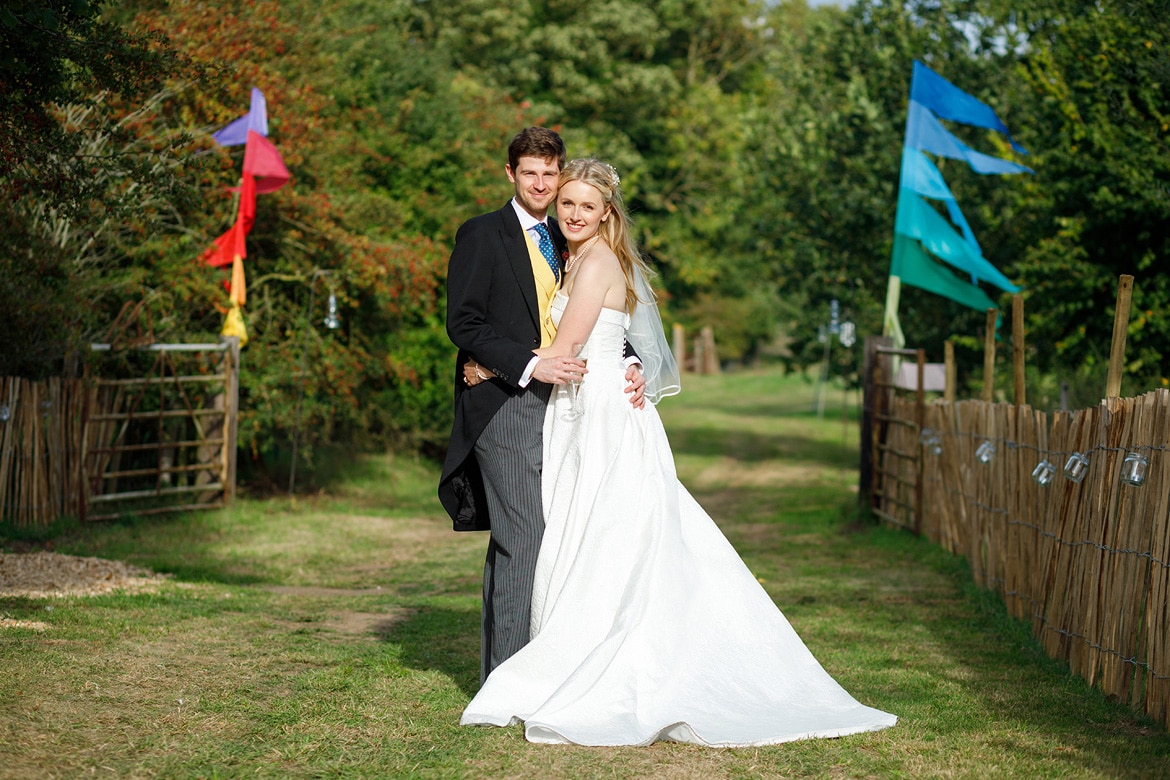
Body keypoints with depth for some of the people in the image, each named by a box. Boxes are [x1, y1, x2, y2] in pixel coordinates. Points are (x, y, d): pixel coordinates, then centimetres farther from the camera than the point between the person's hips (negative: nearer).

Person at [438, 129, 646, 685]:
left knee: (512, 544, 11)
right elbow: (464, 324, -10)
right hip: (503, 405, -7)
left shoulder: (564, 242, 18)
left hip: (553, 405, 7)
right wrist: (530, 365, -20)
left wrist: (628, 364, -2)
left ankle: (501, 669, 17)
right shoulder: (482, 234, -2)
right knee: (523, 539, -12)